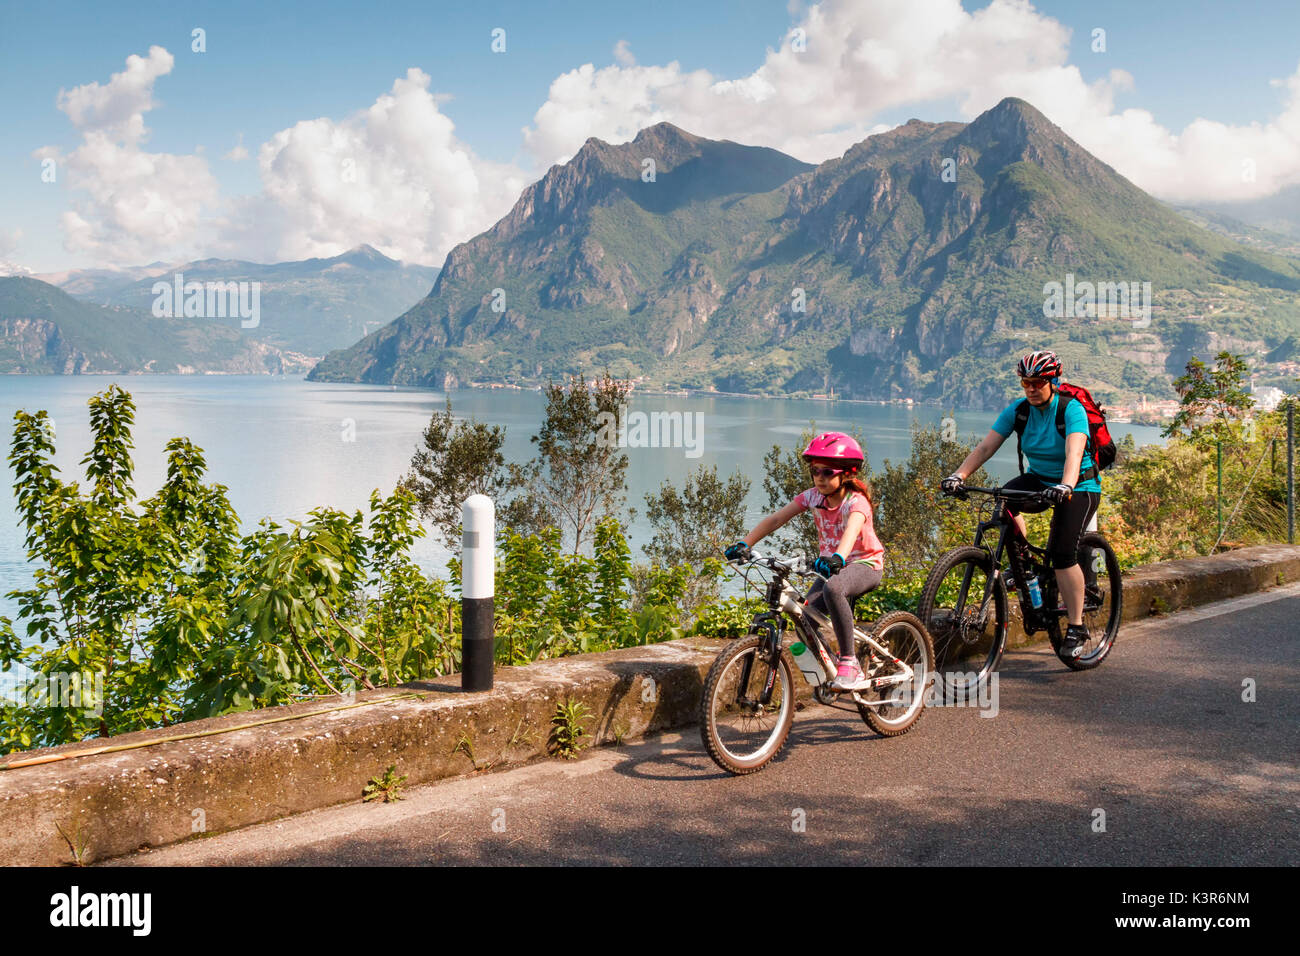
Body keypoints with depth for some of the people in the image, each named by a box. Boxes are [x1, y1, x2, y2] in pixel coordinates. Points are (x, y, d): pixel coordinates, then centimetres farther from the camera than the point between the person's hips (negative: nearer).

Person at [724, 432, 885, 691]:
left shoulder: (856, 501, -20)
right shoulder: (813, 496, -4)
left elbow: (852, 529, -42)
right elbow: (776, 518, -10)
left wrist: (838, 558, -63)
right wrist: (744, 544, -24)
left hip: (864, 565, -6)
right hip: (830, 566, 6)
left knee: (833, 588, -40)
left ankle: (849, 663, -31)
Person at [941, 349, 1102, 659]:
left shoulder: (1072, 410, -18)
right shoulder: (1017, 411, -5)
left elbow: (1074, 453, -34)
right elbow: (985, 447, -13)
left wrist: (1066, 486, -53)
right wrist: (958, 475, -29)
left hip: (1079, 488, -5)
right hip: (1039, 480, 5)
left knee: (1062, 552, -22)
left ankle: (1077, 627, -9)